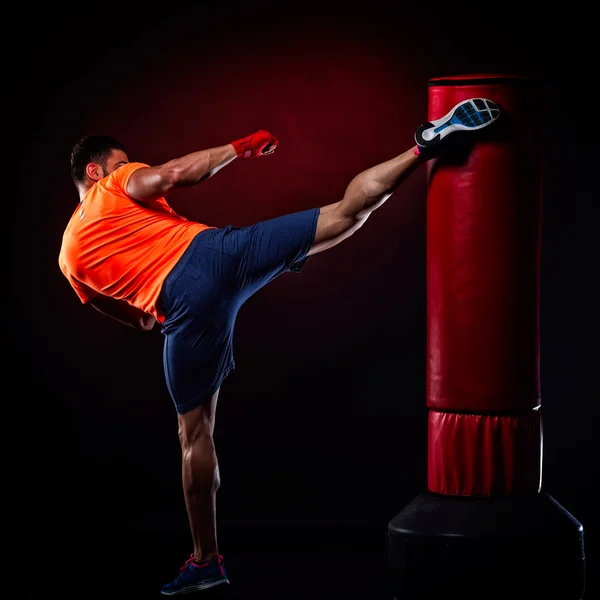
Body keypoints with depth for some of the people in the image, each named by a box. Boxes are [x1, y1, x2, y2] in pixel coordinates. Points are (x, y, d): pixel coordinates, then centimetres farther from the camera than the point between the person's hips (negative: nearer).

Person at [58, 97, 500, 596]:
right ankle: (429, 142, -7)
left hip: (183, 304, 2)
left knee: (196, 432, 11)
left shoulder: (70, 257, 25)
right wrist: (241, 147, 10)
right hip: (213, 251, -2)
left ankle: (207, 560, 15)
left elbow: (126, 315, 30)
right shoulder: (118, 185, 17)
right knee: (346, 213, 3)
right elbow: (179, 172, 0)